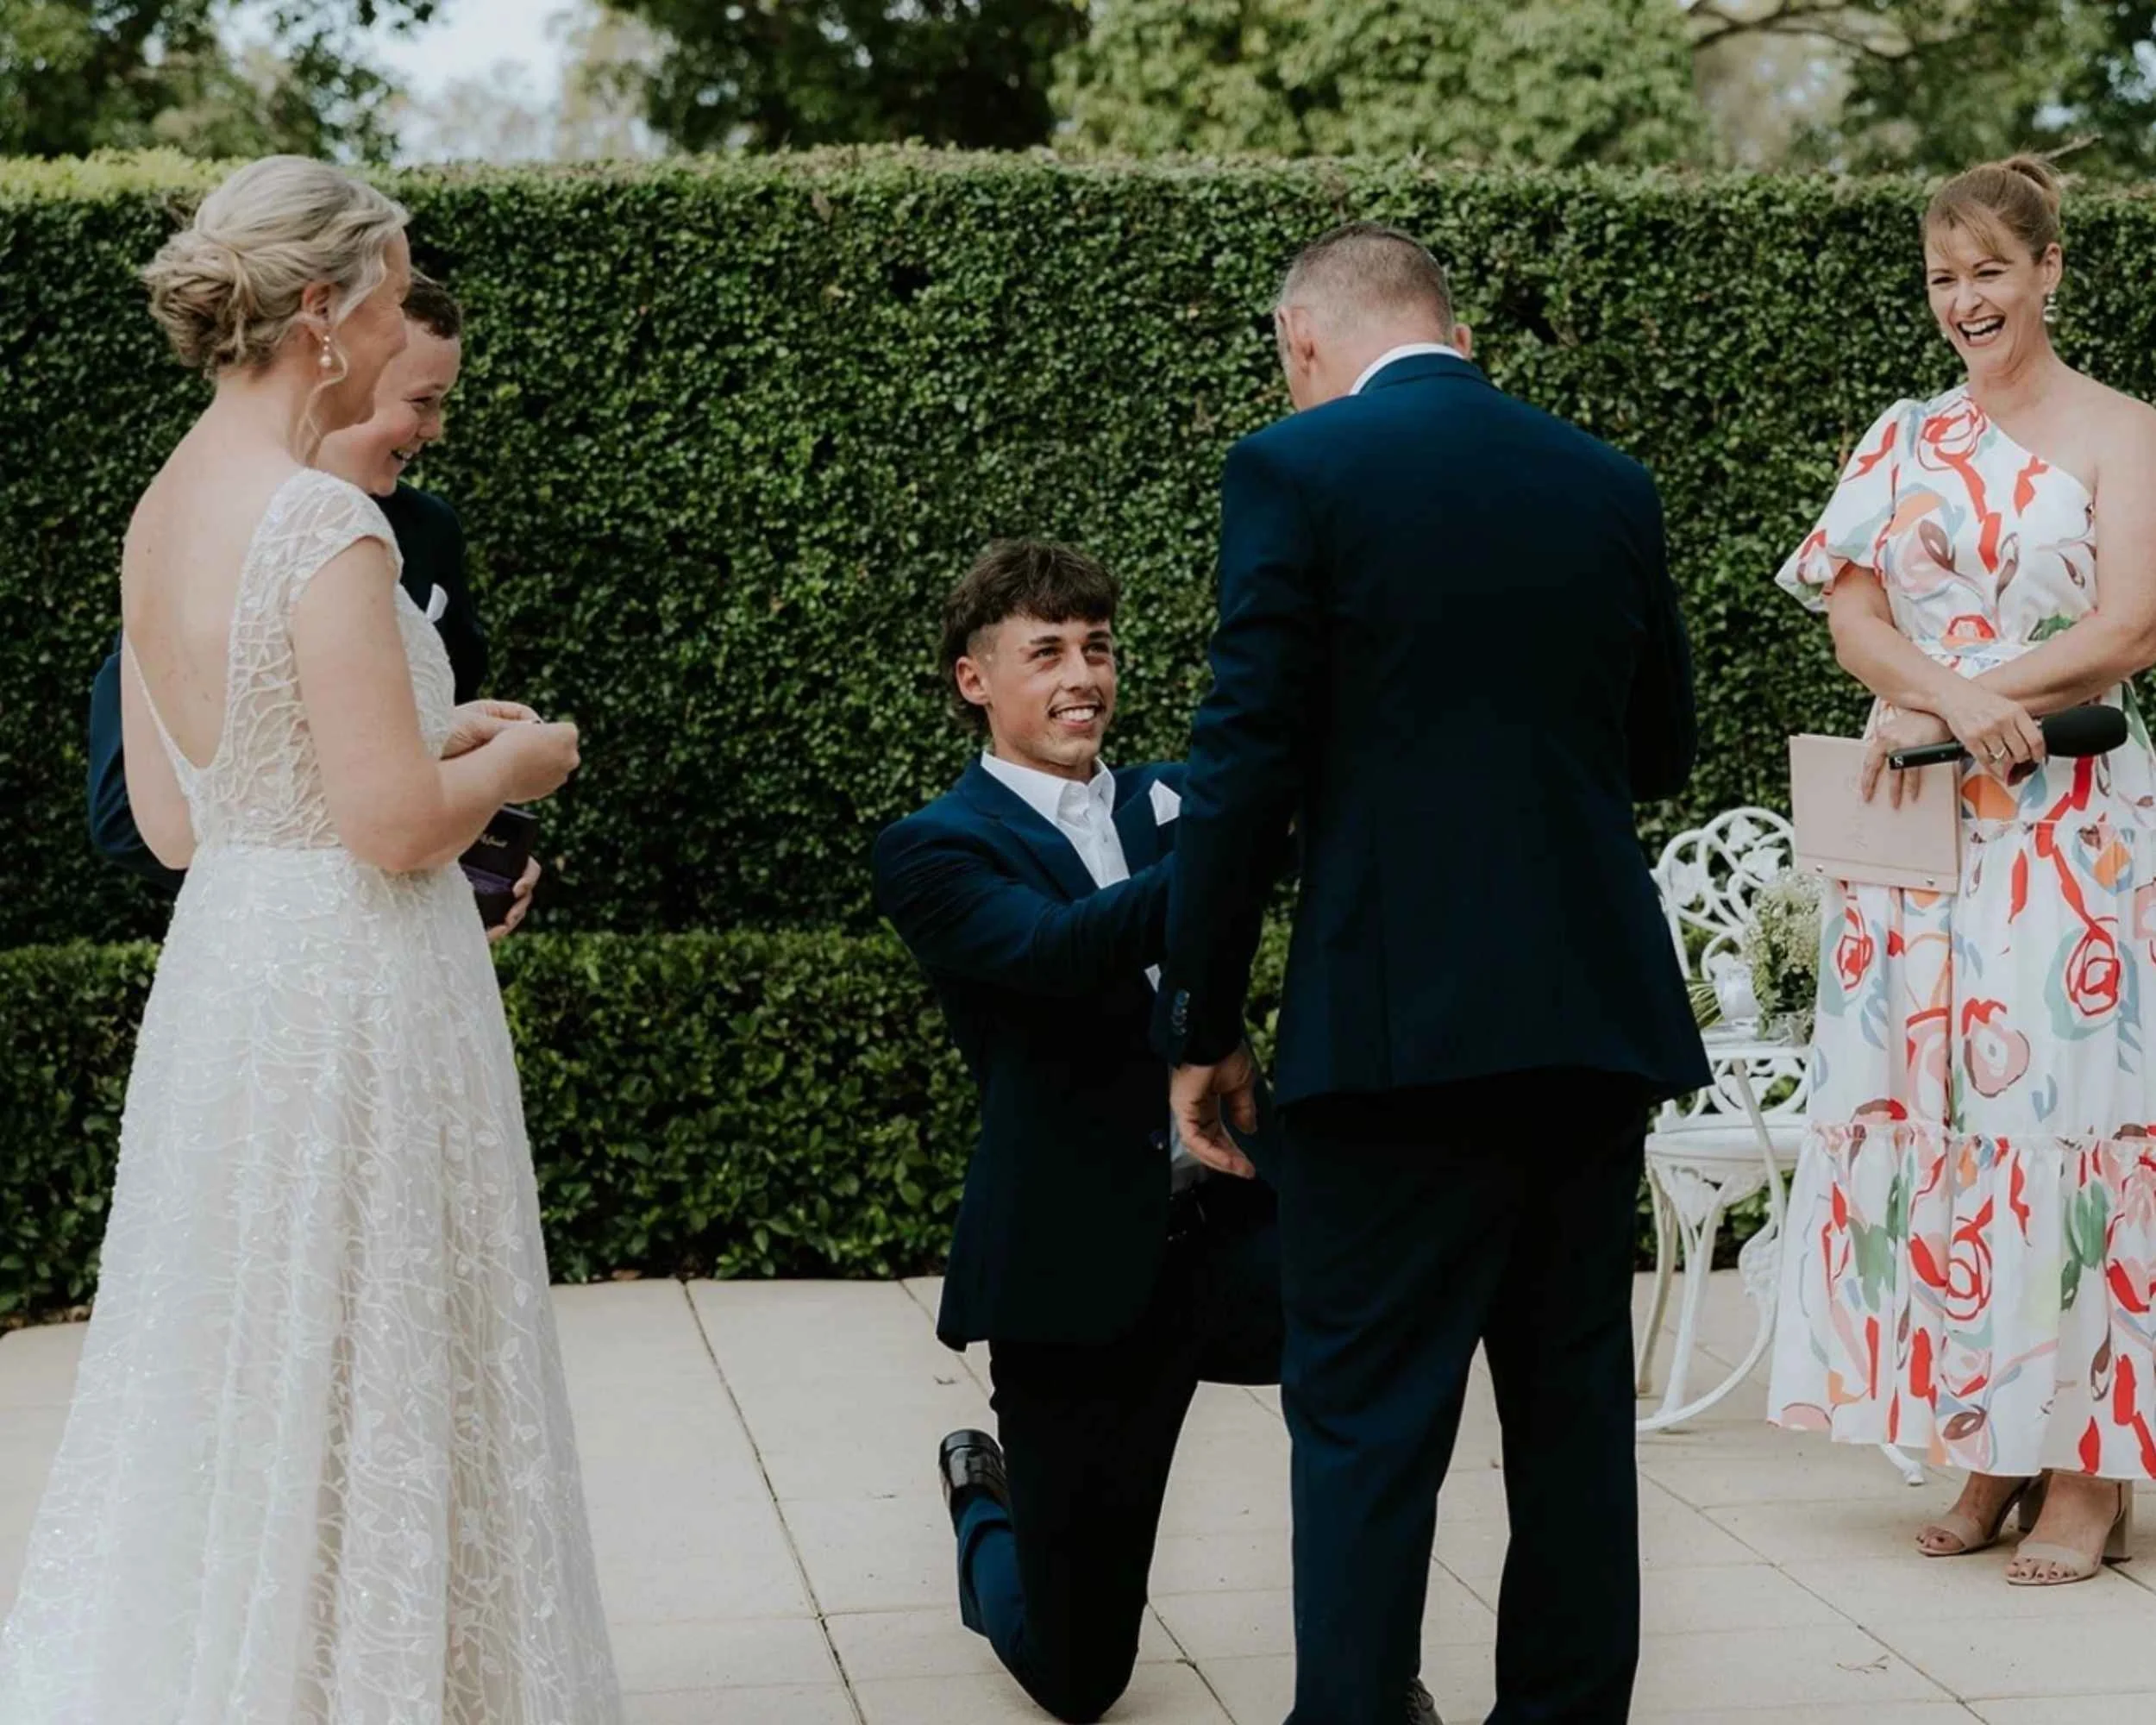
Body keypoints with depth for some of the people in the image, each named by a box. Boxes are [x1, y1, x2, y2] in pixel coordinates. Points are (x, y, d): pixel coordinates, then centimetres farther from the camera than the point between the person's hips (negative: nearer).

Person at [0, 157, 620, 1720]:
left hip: (220, 973, 9)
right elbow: (394, 826, -21)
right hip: (352, 998, -9)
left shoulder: (160, 515, 7)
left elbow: (170, 815, 12)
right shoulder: (324, 522, -19)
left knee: (233, 1388, 19)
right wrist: (510, 762, -2)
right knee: (363, 1406, 4)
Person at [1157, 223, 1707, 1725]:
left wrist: (1204, 1024, -1)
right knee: (1575, 1393, 14)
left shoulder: (1297, 470, -5)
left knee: (1367, 1414, 0)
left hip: (1401, 1017, -5)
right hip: (1599, 1007, 5)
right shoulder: (1612, 484, 10)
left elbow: (1248, 763, -8)